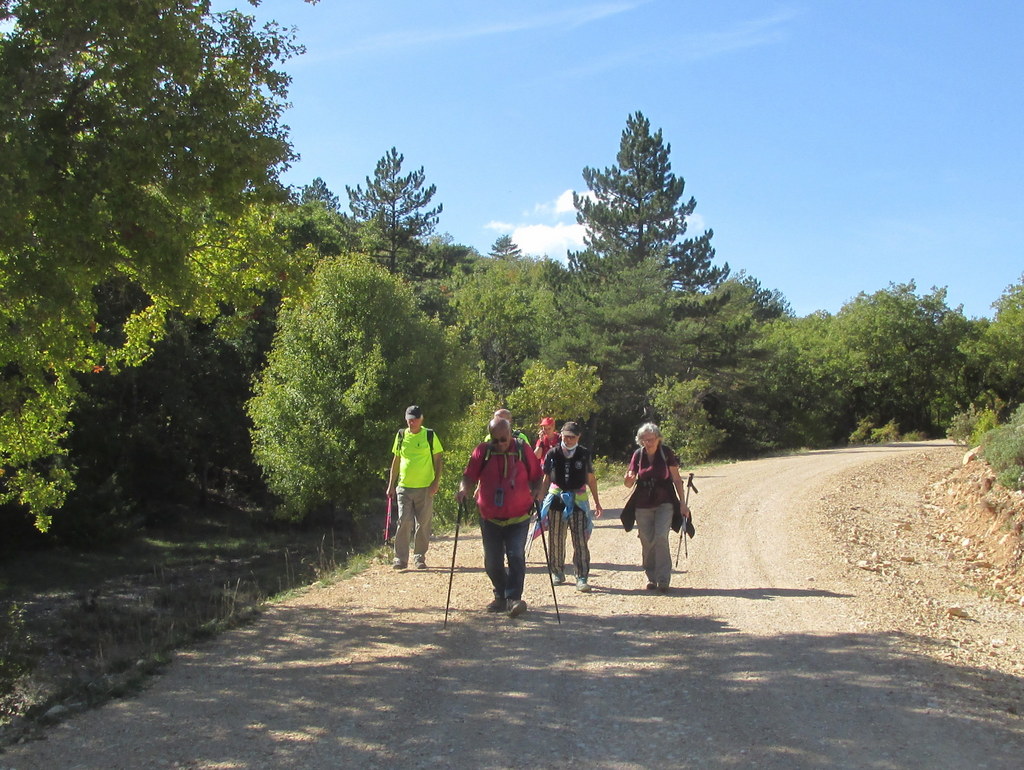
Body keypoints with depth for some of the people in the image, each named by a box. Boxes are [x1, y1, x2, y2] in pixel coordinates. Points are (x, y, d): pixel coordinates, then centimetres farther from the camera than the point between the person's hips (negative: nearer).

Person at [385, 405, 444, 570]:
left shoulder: (430, 436, 1)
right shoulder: (401, 436, 8)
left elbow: (438, 460, 3)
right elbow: (396, 461, 15)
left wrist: (436, 482, -7)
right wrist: (391, 485, 12)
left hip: (425, 488, -1)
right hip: (404, 487, 1)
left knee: (423, 524, 3)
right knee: (403, 523, -4)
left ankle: (419, 557, 14)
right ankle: (401, 558, 2)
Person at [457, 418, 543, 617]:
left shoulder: (523, 449, -2)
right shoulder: (482, 451, -2)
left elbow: (535, 476, 7)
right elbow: (469, 476, -4)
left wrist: (536, 490, -12)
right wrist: (464, 489, -24)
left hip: (518, 518, -2)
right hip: (490, 517, 2)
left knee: (516, 556, -15)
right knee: (492, 562, 9)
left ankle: (513, 598, -13)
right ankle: (501, 596, 26)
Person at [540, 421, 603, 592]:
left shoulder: (584, 454, 2)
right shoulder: (553, 454, 1)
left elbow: (591, 479, 10)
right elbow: (546, 479, 8)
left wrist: (597, 502, 11)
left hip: (578, 500, -1)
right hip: (556, 499, 1)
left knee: (581, 541, -6)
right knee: (556, 540, 9)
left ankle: (582, 578, -4)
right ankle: (557, 572, 25)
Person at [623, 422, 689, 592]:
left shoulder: (666, 453, -5)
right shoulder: (638, 455, 0)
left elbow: (677, 479, 1)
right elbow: (629, 483, 4)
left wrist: (682, 503, -2)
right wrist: (628, 479, -20)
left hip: (664, 503, -2)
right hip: (643, 505, 3)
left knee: (661, 538, -15)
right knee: (647, 542, 3)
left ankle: (663, 579, -9)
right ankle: (651, 578, 18)